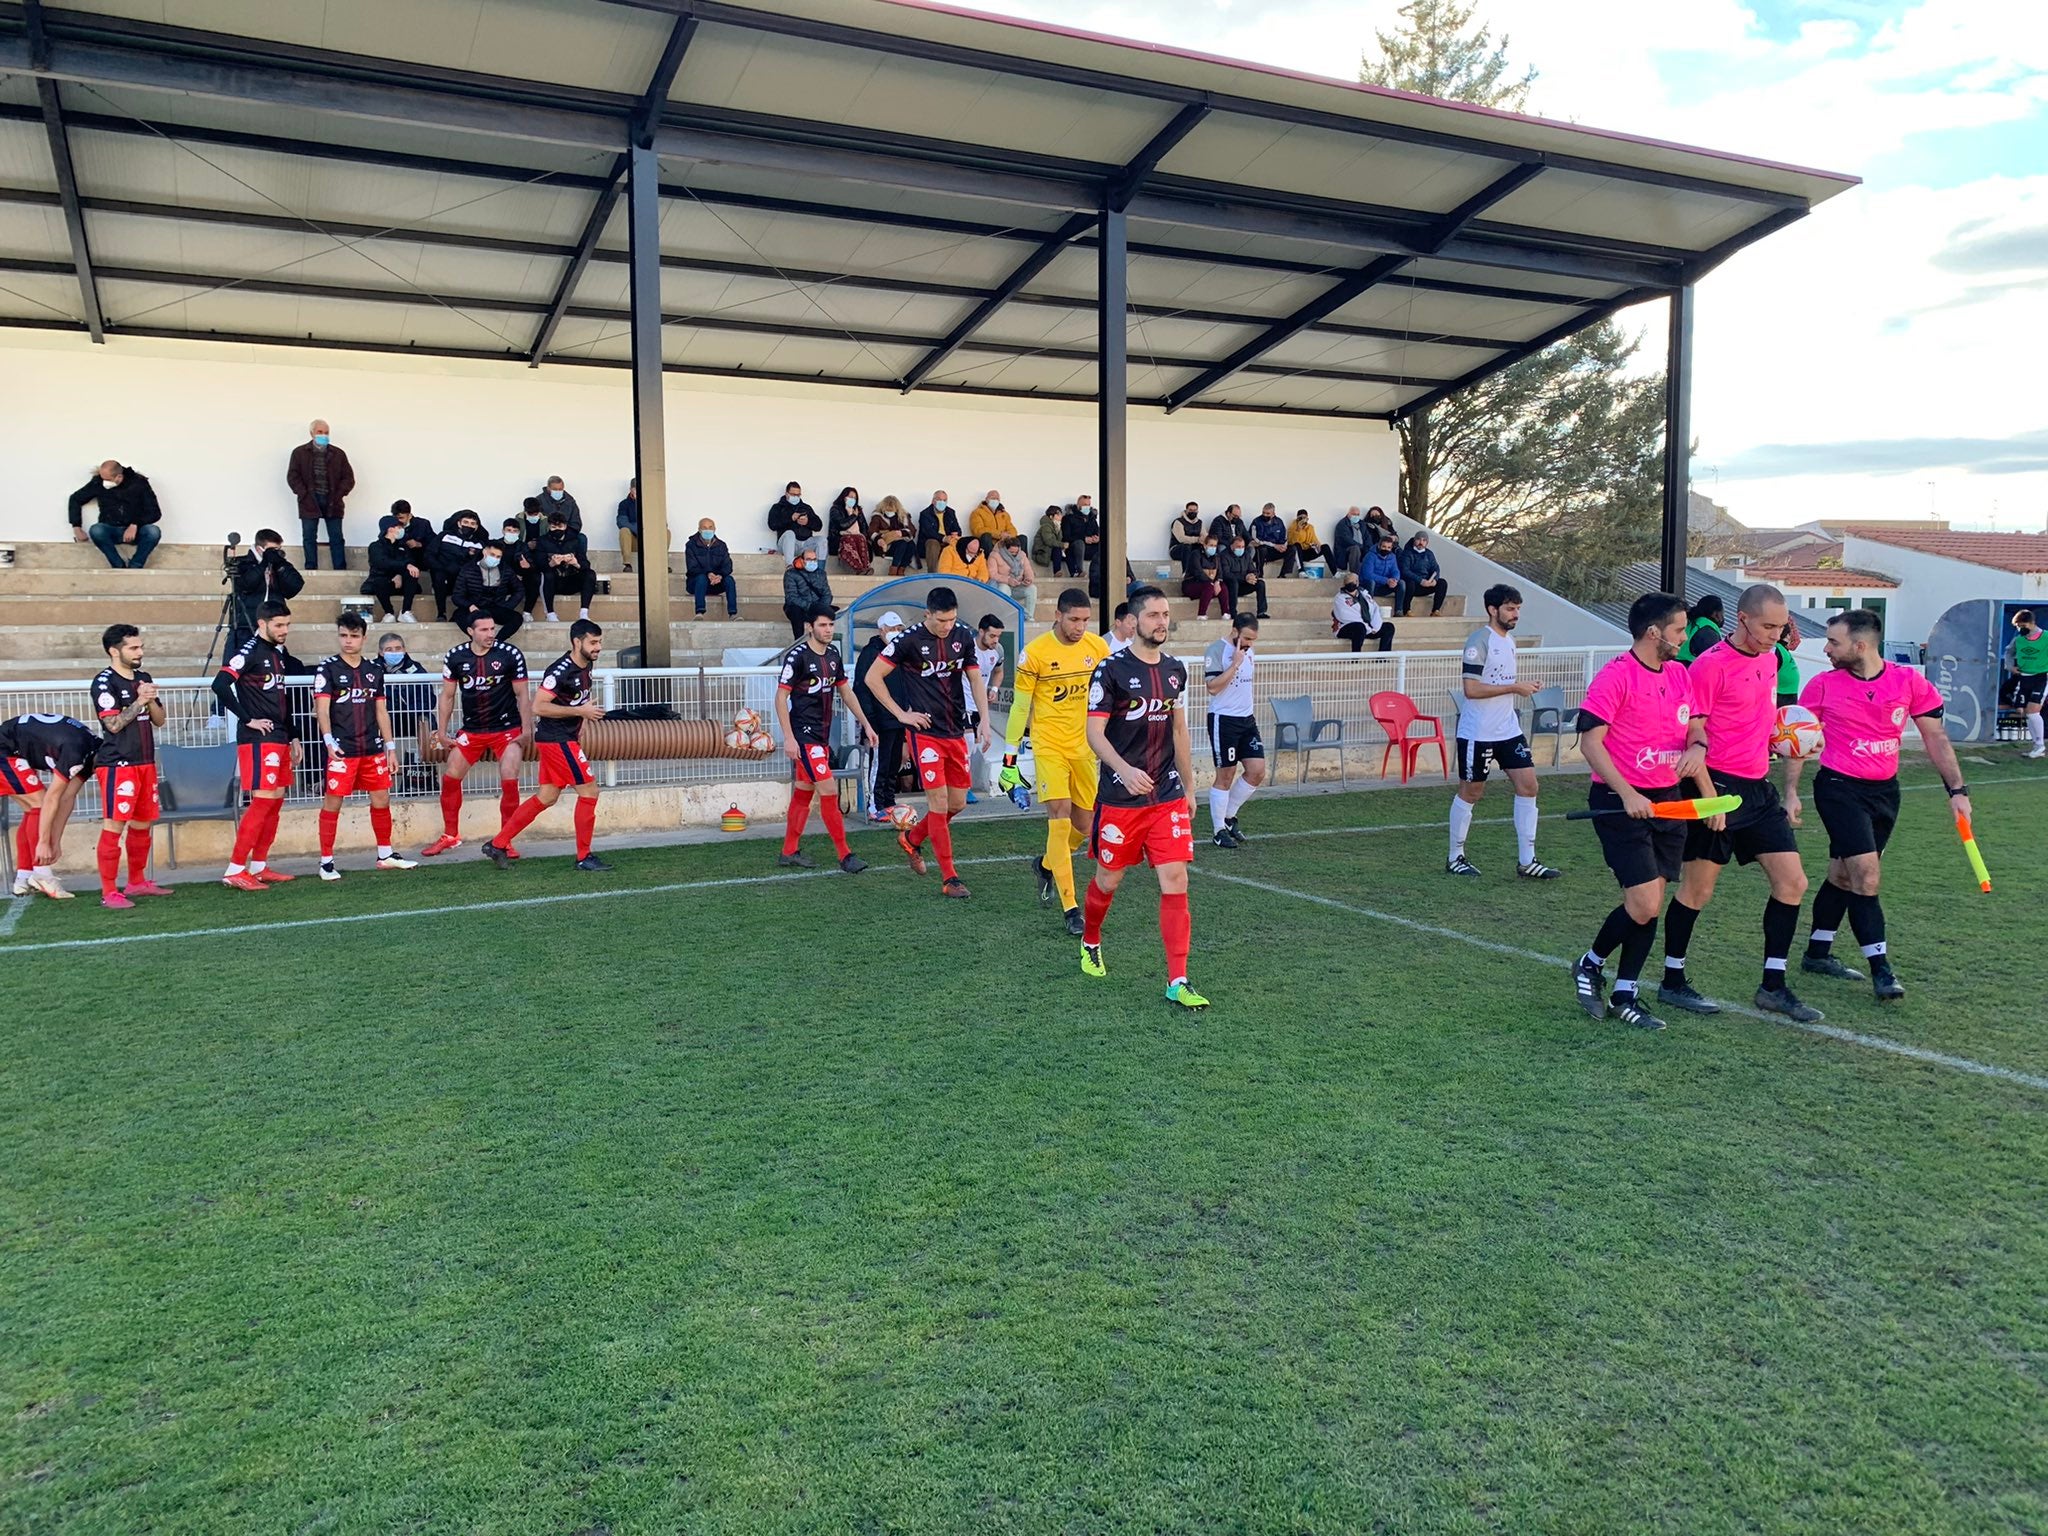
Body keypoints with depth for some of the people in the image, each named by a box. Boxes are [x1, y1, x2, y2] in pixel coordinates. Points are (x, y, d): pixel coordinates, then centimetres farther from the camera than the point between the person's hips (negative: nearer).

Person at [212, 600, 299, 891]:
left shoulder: (278, 653, 18)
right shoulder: (249, 651, -10)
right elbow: (220, 685, -22)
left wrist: (293, 737, 22)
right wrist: (247, 719, -17)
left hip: (279, 739, 9)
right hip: (257, 739, -9)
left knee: (276, 801, 10)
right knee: (263, 801, -12)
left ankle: (258, 867, 17)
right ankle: (235, 870, -8)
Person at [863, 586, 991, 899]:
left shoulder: (963, 638, 5)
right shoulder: (909, 641, -10)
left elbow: (975, 680, 12)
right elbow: (873, 677, -5)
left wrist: (984, 721, 0)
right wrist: (901, 714, -6)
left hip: (957, 732, 6)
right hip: (925, 732, -6)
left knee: (958, 803, 10)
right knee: (939, 800, -9)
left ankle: (911, 838, 36)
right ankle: (949, 878, -1)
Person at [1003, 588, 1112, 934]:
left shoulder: (1098, 647, 1)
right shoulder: (1035, 653, -10)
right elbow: (1020, 707, -5)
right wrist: (1009, 758, -5)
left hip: (1085, 746, 4)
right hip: (1049, 746, -4)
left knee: (1084, 825, 11)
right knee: (1060, 822, -11)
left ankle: (1046, 865, 41)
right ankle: (1070, 908, -5)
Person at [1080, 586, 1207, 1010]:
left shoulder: (1176, 670, 9)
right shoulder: (1112, 669, -9)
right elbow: (1094, 732, -12)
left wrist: (1189, 788, 19)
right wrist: (1125, 769, -29)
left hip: (1168, 796, 4)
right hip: (1120, 798, -4)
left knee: (1175, 880, -6)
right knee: (1108, 880, 10)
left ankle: (1177, 983, -2)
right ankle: (1090, 945, 41)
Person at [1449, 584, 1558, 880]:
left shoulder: (1509, 639, 13)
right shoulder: (1479, 641, -14)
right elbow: (1471, 689, -21)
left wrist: (1524, 687, 5)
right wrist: (1514, 687, -19)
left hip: (1508, 730, 8)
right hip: (1477, 733, -8)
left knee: (1528, 785, 2)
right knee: (1471, 792, 3)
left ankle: (1526, 861, 7)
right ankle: (1455, 858, 17)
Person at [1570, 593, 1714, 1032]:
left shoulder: (1679, 675, 10)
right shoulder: (1616, 675, -12)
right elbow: (1590, 741, -16)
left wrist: (1708, 795, 5)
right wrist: (1628, 794, -23)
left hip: (1668, 800, 7)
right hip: (1622, 803, -7)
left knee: (1652, 904, 6)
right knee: (1644, 904, -11)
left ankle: (1625, 995, 17)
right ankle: (1591, 965, 16)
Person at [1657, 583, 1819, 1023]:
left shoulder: (1769, 659, 11)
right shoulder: (1709, 665, -12)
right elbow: (1694, 733, -14)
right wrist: (1709, 795, -20)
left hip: (1758, 788, 8)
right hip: (1720, 786, -8)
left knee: (1792, 882, 4)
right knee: (1698, 888, 1)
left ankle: (1773, 986, 14)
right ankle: (1673, 982, 15)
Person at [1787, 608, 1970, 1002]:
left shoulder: (1909, 682, -2)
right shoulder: (1822, 686, -6)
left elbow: (1935, 737, 4)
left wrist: (1957, 789, -2)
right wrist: (1791, 792, -6)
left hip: (1885, 791, 3)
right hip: (1839, 788, -3)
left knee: (1843, 876, 13)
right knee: (1866, 876, -12)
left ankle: (1817, 954, 28)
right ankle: (1881, 969, -5)